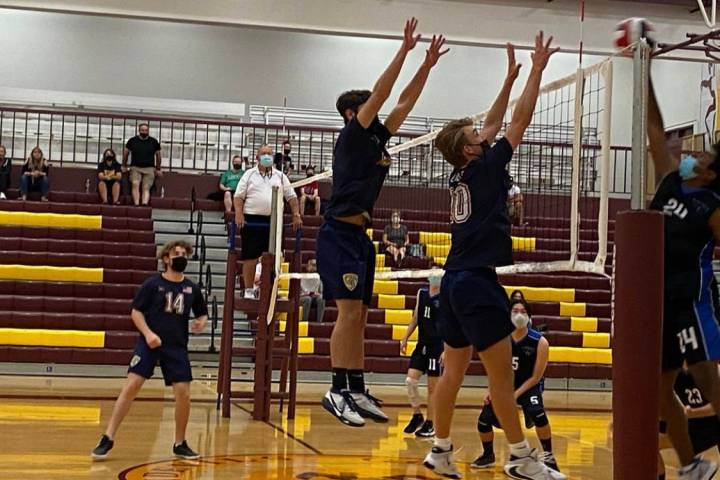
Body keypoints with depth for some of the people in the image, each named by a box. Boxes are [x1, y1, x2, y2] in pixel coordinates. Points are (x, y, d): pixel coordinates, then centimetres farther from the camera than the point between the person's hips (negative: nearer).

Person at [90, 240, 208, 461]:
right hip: (149, 343, -3)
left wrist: (200, 323, -6)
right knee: (132, 385, -12)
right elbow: (136, 311, -1)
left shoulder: (192, 288, 6)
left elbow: (202, 314, 17)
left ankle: (180, 444, 14)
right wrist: (148, 333, -15)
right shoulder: (153, 283, -3)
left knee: (183, 393, -4)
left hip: (177, 346, 3)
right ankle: (108, 438, -4)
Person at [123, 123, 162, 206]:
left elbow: (158, 155, 17)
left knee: (146, 188, -11)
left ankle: (145, 204, -26)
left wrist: (158, 169, 19)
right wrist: (124, 166, 22)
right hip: (135, 168, 0)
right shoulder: (132, 141, 6)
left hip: (149, 169, 0)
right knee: (135, 184, -21)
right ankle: (136, 204, -28)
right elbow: (125, 153, 19)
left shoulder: (154, 142, 7)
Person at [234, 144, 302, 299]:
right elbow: (239, 196, 1)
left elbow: (291, 196, 11)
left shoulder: (280, 176, 13)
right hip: (252, 220, -2)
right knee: (250, 257, -1)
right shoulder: (249, 175, 7)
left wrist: (296, 215, 0)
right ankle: (249, 290, 6)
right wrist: (239, 214, -13)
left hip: (274, 221, 2)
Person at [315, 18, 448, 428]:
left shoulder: (377, 139, 16)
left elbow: (405, 102, 21)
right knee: (349, 311, -15)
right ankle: (338, 391, -13)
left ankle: (357, 391, 9)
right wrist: (405, 50, -8)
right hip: (340, 235, -9)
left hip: (359, 236, 9)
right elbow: (381, 93, -11)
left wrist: (428, 64, 17)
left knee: (360, 316, 7)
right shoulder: (352, 136, -4)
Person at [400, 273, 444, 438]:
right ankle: (417, 416, 16)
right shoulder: (421, 293, 9)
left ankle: (430, 425, 13)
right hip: (422, 344, 5)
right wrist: (405, 338, 13)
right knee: (410, 380, -3)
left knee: (433, 387, 2)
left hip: (437, 347, -5)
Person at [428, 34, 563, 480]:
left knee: (454, 370, 11)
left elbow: (494, 125, 23)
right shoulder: (483, 167, -8)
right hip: (476, 281, -9)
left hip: (457, 280, 9)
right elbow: (521, 120, -5)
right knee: (502, 371, -5)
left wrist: (511, 78, 26)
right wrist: (538, 70, 2)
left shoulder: (465, 172, 13)